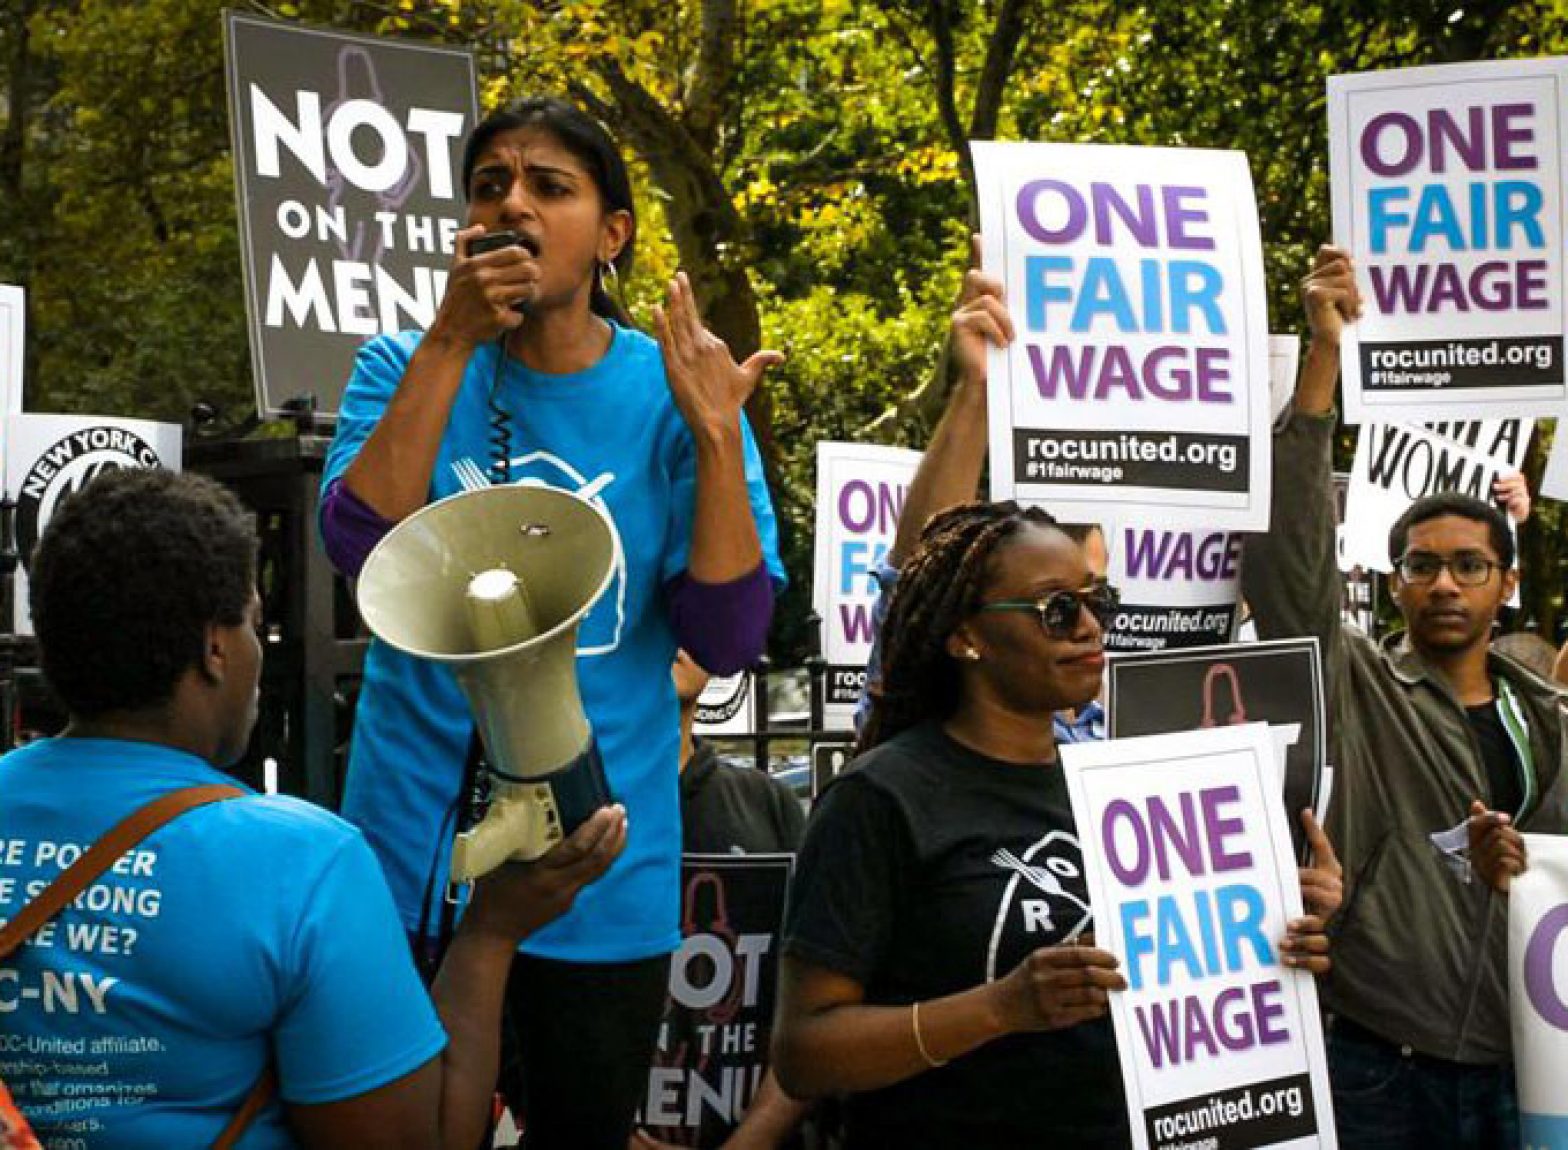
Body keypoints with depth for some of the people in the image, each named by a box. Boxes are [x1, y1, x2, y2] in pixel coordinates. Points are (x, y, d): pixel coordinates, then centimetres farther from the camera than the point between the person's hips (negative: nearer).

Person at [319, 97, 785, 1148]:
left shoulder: (673, 394, -3)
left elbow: (728, 639, -11)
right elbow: (362, 545, -18)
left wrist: (718, 435, -21)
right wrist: (450, 342, -20)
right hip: (416, 849, 0)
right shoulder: (408, 368, 0)